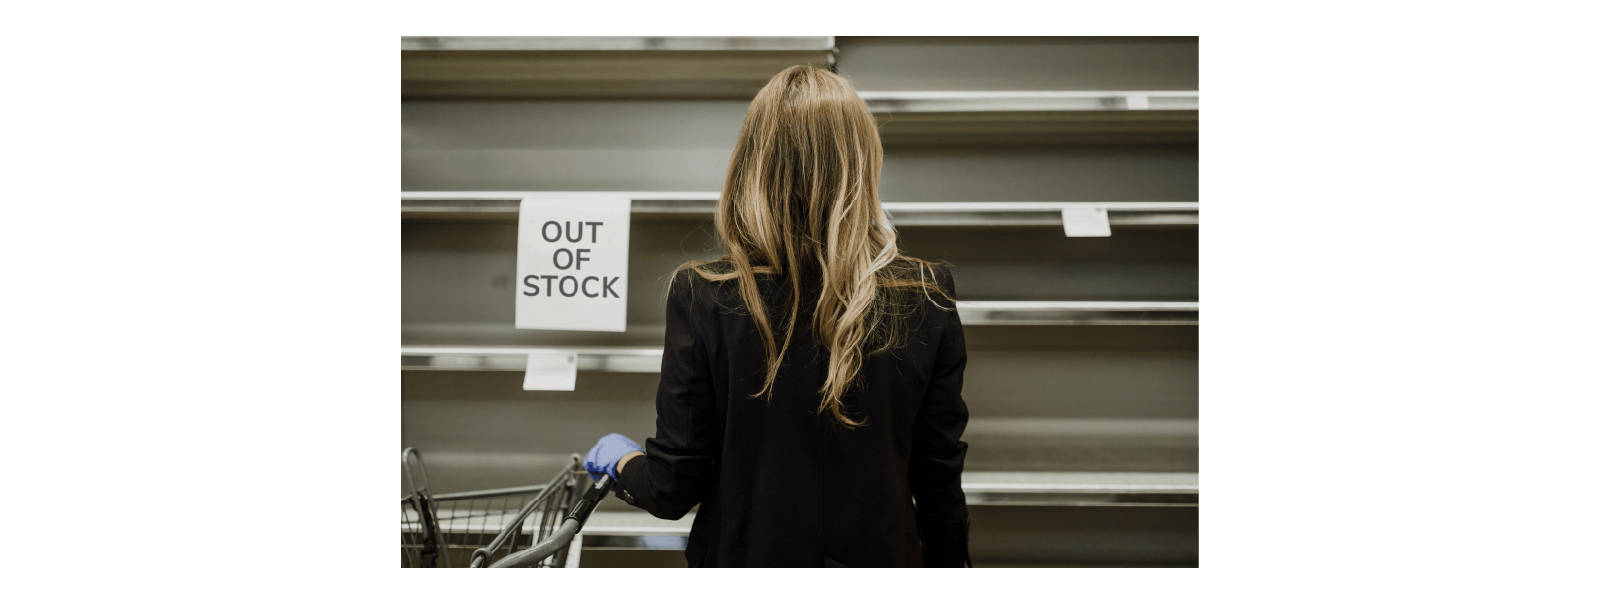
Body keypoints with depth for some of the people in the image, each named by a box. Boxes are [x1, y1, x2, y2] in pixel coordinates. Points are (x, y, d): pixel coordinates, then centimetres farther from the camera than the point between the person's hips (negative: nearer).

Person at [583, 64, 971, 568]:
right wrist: (949, 563, 11)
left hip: (746, 554, -1)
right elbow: (940, 478, -7)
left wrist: (620, 460, 9)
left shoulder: (704, 301, -20)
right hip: (883, 557, 2)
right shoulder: (926, 302, -15)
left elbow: (673, 489, -12)